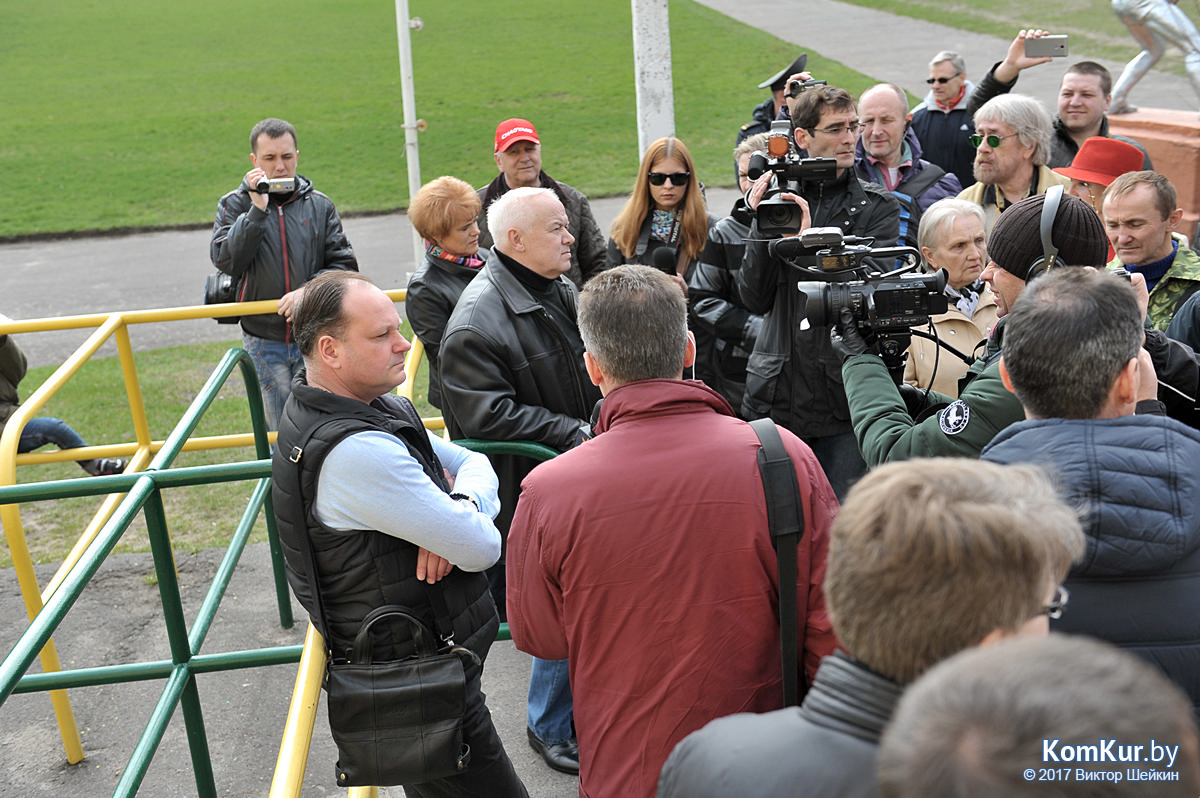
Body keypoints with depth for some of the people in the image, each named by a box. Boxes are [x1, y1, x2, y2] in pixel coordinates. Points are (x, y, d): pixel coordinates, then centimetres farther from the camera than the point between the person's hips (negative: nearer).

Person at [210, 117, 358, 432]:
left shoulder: (319, 205, 7)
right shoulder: (235, 205, 5)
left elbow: (344, 264, 2)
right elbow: (226, 261, -10)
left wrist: (309, 290, -15)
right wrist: (257, 209, -14)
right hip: (263, 339, 0)